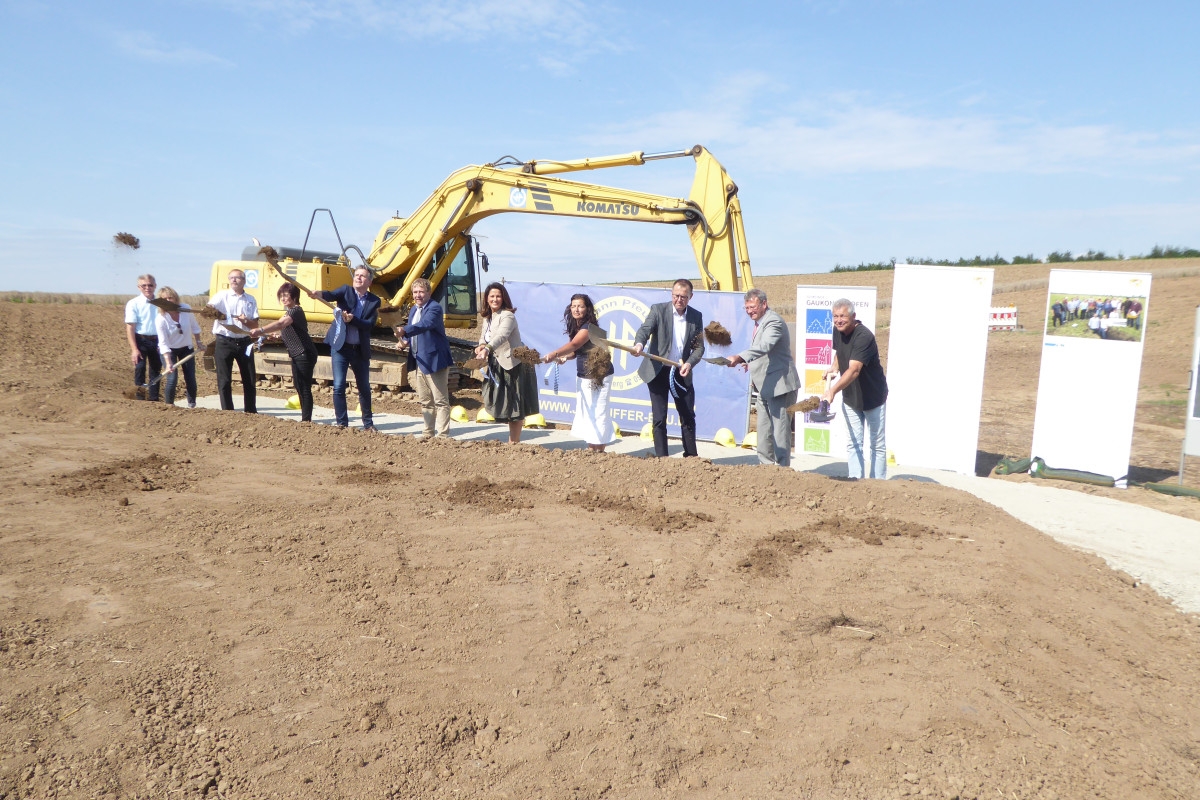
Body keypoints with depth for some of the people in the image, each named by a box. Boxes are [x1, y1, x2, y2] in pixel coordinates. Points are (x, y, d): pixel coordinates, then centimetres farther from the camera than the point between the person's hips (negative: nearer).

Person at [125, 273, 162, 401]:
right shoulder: (133, 304, -3)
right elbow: (130, 327, -8)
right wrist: (134, 349, -15)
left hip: (157, 341, 4)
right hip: (141, 341, -3)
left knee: (156, 370, 9)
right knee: (140, 369, -4)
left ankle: (154, 400, 18)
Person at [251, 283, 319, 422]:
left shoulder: (296, 311, -16)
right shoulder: (289, 311, 15)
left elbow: (281, 324, -34)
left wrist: (261, 330, -44)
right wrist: (277, 337, 10)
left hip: (305, 354, -11)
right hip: (296, 354, 11)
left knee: (305, 387, -8)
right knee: (298, 385, 15)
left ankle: (306, 419, -4)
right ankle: (304, 416, 24)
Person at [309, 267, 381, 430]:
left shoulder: (374, 301, 3)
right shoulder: (346, 291, 2)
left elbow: (370, 324, -9)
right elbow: (332, 295, -19)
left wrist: (352, 319, -25)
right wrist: (319, 294, -41)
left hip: (361, 350, 1)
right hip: (341, 347, -1)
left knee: (365, 388, 11)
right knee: (339, 386, -7)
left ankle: (368, 423, 25)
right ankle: (341, 423, 3)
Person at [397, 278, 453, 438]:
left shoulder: (435, 308, -12)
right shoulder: (414, 309, 15)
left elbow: (425, 325, -31)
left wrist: (405, 331, -45)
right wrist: (405, 341, 1)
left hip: (434, 361, -9)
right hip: (419, 362, 9)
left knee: (440, 400, -6)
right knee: (425, 401, 15)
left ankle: (443, 435, -4)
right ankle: (428, 433, 24)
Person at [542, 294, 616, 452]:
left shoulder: (589, 327, -17)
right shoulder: (575, 327, 10)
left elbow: (573, 345, -30)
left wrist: (554, 354, -41)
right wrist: (565, 357, -7)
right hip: (584, 376, 9)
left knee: (598, 412, -5)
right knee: (586, 412, 12)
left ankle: (599, 449, 1)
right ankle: (591, 449, 20)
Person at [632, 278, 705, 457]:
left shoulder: (696, 316, 4)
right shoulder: (658, 310, -4)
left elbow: (699, 346, 6)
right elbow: (645, 329, -18)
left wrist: (689, 363, -13)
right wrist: (639, 344, -40)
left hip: (682, 372, 3)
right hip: (658, 371, -3)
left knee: (688, 417, 9)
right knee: (659, 418, -2)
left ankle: (691, 457, 25)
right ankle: (661, 458, 8)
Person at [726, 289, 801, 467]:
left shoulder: (774, 322, -16)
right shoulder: (759, 322, 15)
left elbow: (764, 346, -35)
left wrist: (739, 357, -47)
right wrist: (751, 363, 12)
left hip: (779, 385, -10)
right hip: (765, 387, 10)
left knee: (780, 429, -7)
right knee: (764, 430, 15)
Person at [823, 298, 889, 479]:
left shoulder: (864, 336, -27)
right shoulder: (838, 330, -3)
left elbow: (854, 370, -39)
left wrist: (833, 390, -51)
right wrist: (834, 368, 1)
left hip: (873, 397, -6)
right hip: (849, 397, 6)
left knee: (877, 444, 7)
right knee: (853, 443, 4)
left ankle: (878, 483, 16)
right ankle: (855, 481, 7)